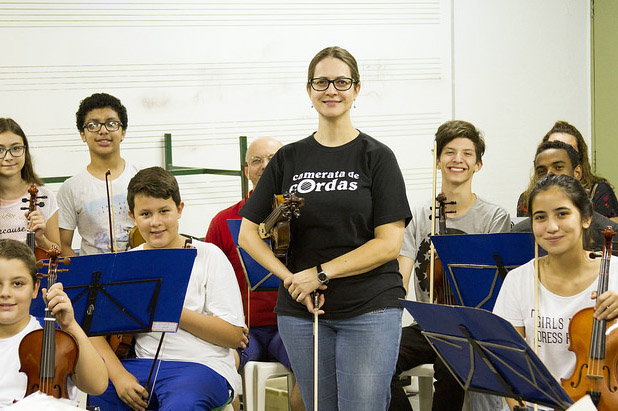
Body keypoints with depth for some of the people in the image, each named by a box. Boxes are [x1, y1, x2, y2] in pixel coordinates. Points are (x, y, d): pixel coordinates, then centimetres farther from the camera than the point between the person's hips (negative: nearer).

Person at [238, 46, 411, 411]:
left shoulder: (377, 157, -1)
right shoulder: (289, 158, 8)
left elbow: (389, 243, -7)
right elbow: (248, 232, 8)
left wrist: (320, 273, -13)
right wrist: (290, 278, -7)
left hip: (369, 310, -3)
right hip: (301, 312, 3)